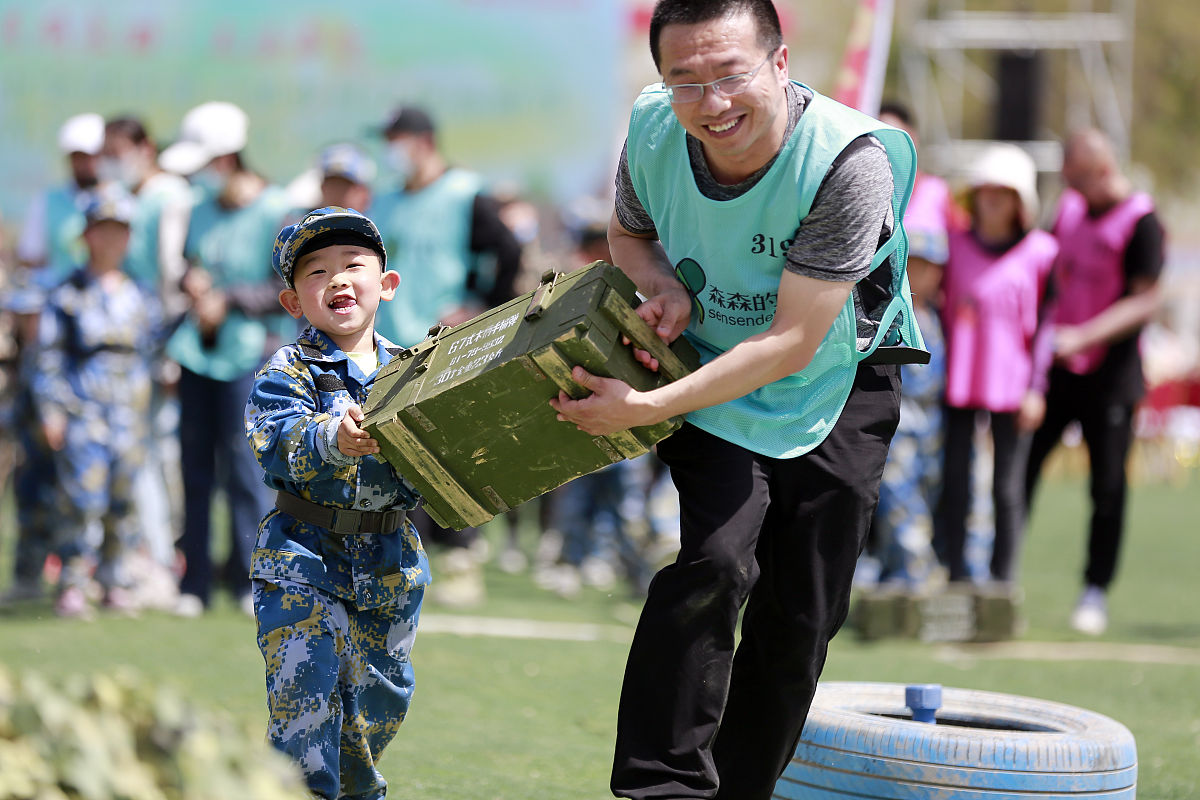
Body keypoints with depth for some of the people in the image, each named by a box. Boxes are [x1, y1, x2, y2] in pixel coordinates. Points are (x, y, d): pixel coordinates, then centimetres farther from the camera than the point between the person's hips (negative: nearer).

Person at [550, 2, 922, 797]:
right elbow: (628, 232, 7)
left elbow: (790, 345, -28)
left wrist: (647, 408, -29)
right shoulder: (654, 132, -17)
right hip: (712, 367, 1)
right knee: (717, 559, -23)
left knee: (801, 613, 2)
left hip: (840, 382, -1)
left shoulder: (850, 163, -31)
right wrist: (666, 286, -16)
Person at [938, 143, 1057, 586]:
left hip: (1010, 384, -2)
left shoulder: (1041, 252, 0)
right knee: (954, 483, 2)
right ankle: (956, 578, 10)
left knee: (1008, 489, 0)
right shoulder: (955, 245, 6)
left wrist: (1036, 388, -3)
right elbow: (941, 311, 13)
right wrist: (935, 372, 8)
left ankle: (1002, 581, 7)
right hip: (957, 381, 2)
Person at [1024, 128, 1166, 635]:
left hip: (1110, 371, -6)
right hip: (1058, 365, 6)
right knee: (1021, 465, 4)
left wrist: (1082, 337, -24)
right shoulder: (1070, 207, 7)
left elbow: (1146, 302, -17)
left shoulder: (1140, 222, -14)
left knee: (1107, 484, 0)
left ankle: (1095, 590, 9)